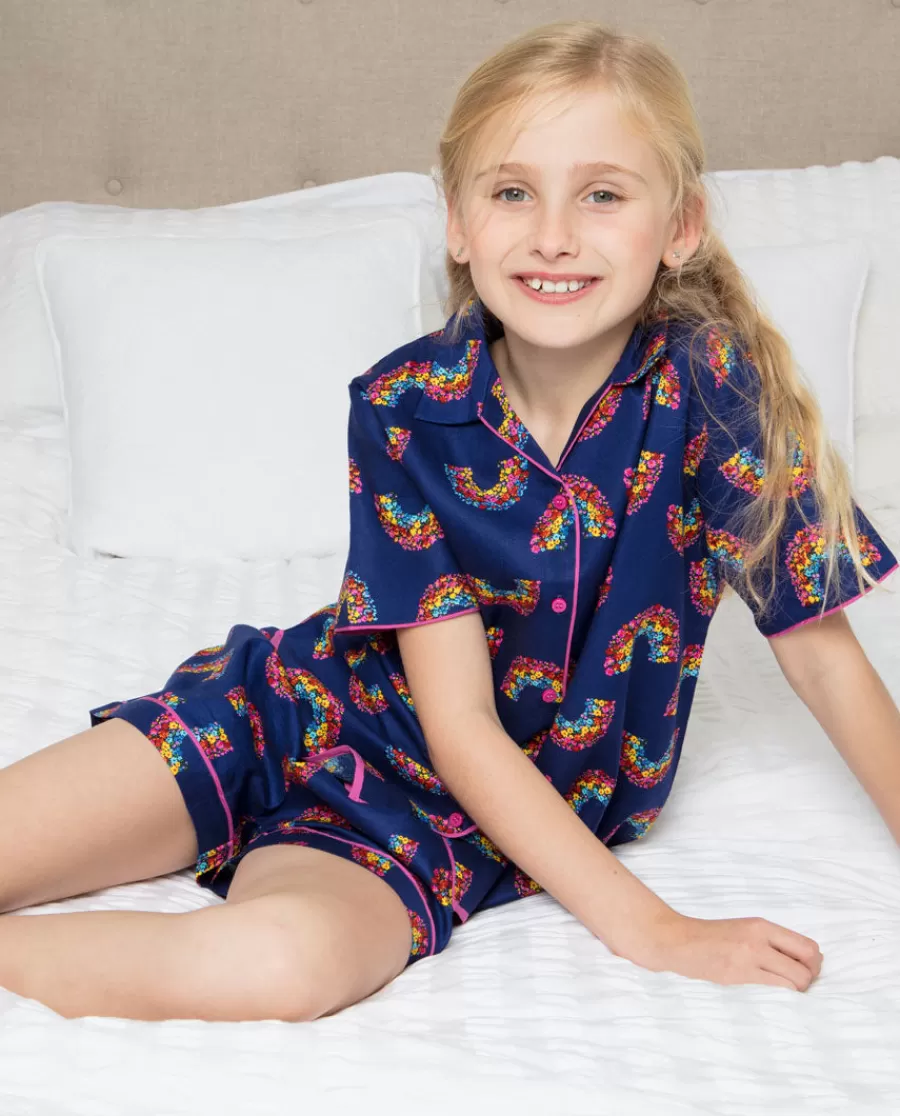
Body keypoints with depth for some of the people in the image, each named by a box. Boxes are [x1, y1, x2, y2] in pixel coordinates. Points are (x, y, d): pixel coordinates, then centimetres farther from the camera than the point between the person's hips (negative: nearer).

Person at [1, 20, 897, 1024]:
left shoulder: (711, 385, -17)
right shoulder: (406, 408, -14)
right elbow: (459, 725, -15)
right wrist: (645, 925, -21)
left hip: (455, 828, -1)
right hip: (294, 712, 2)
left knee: (285, 957, -33)